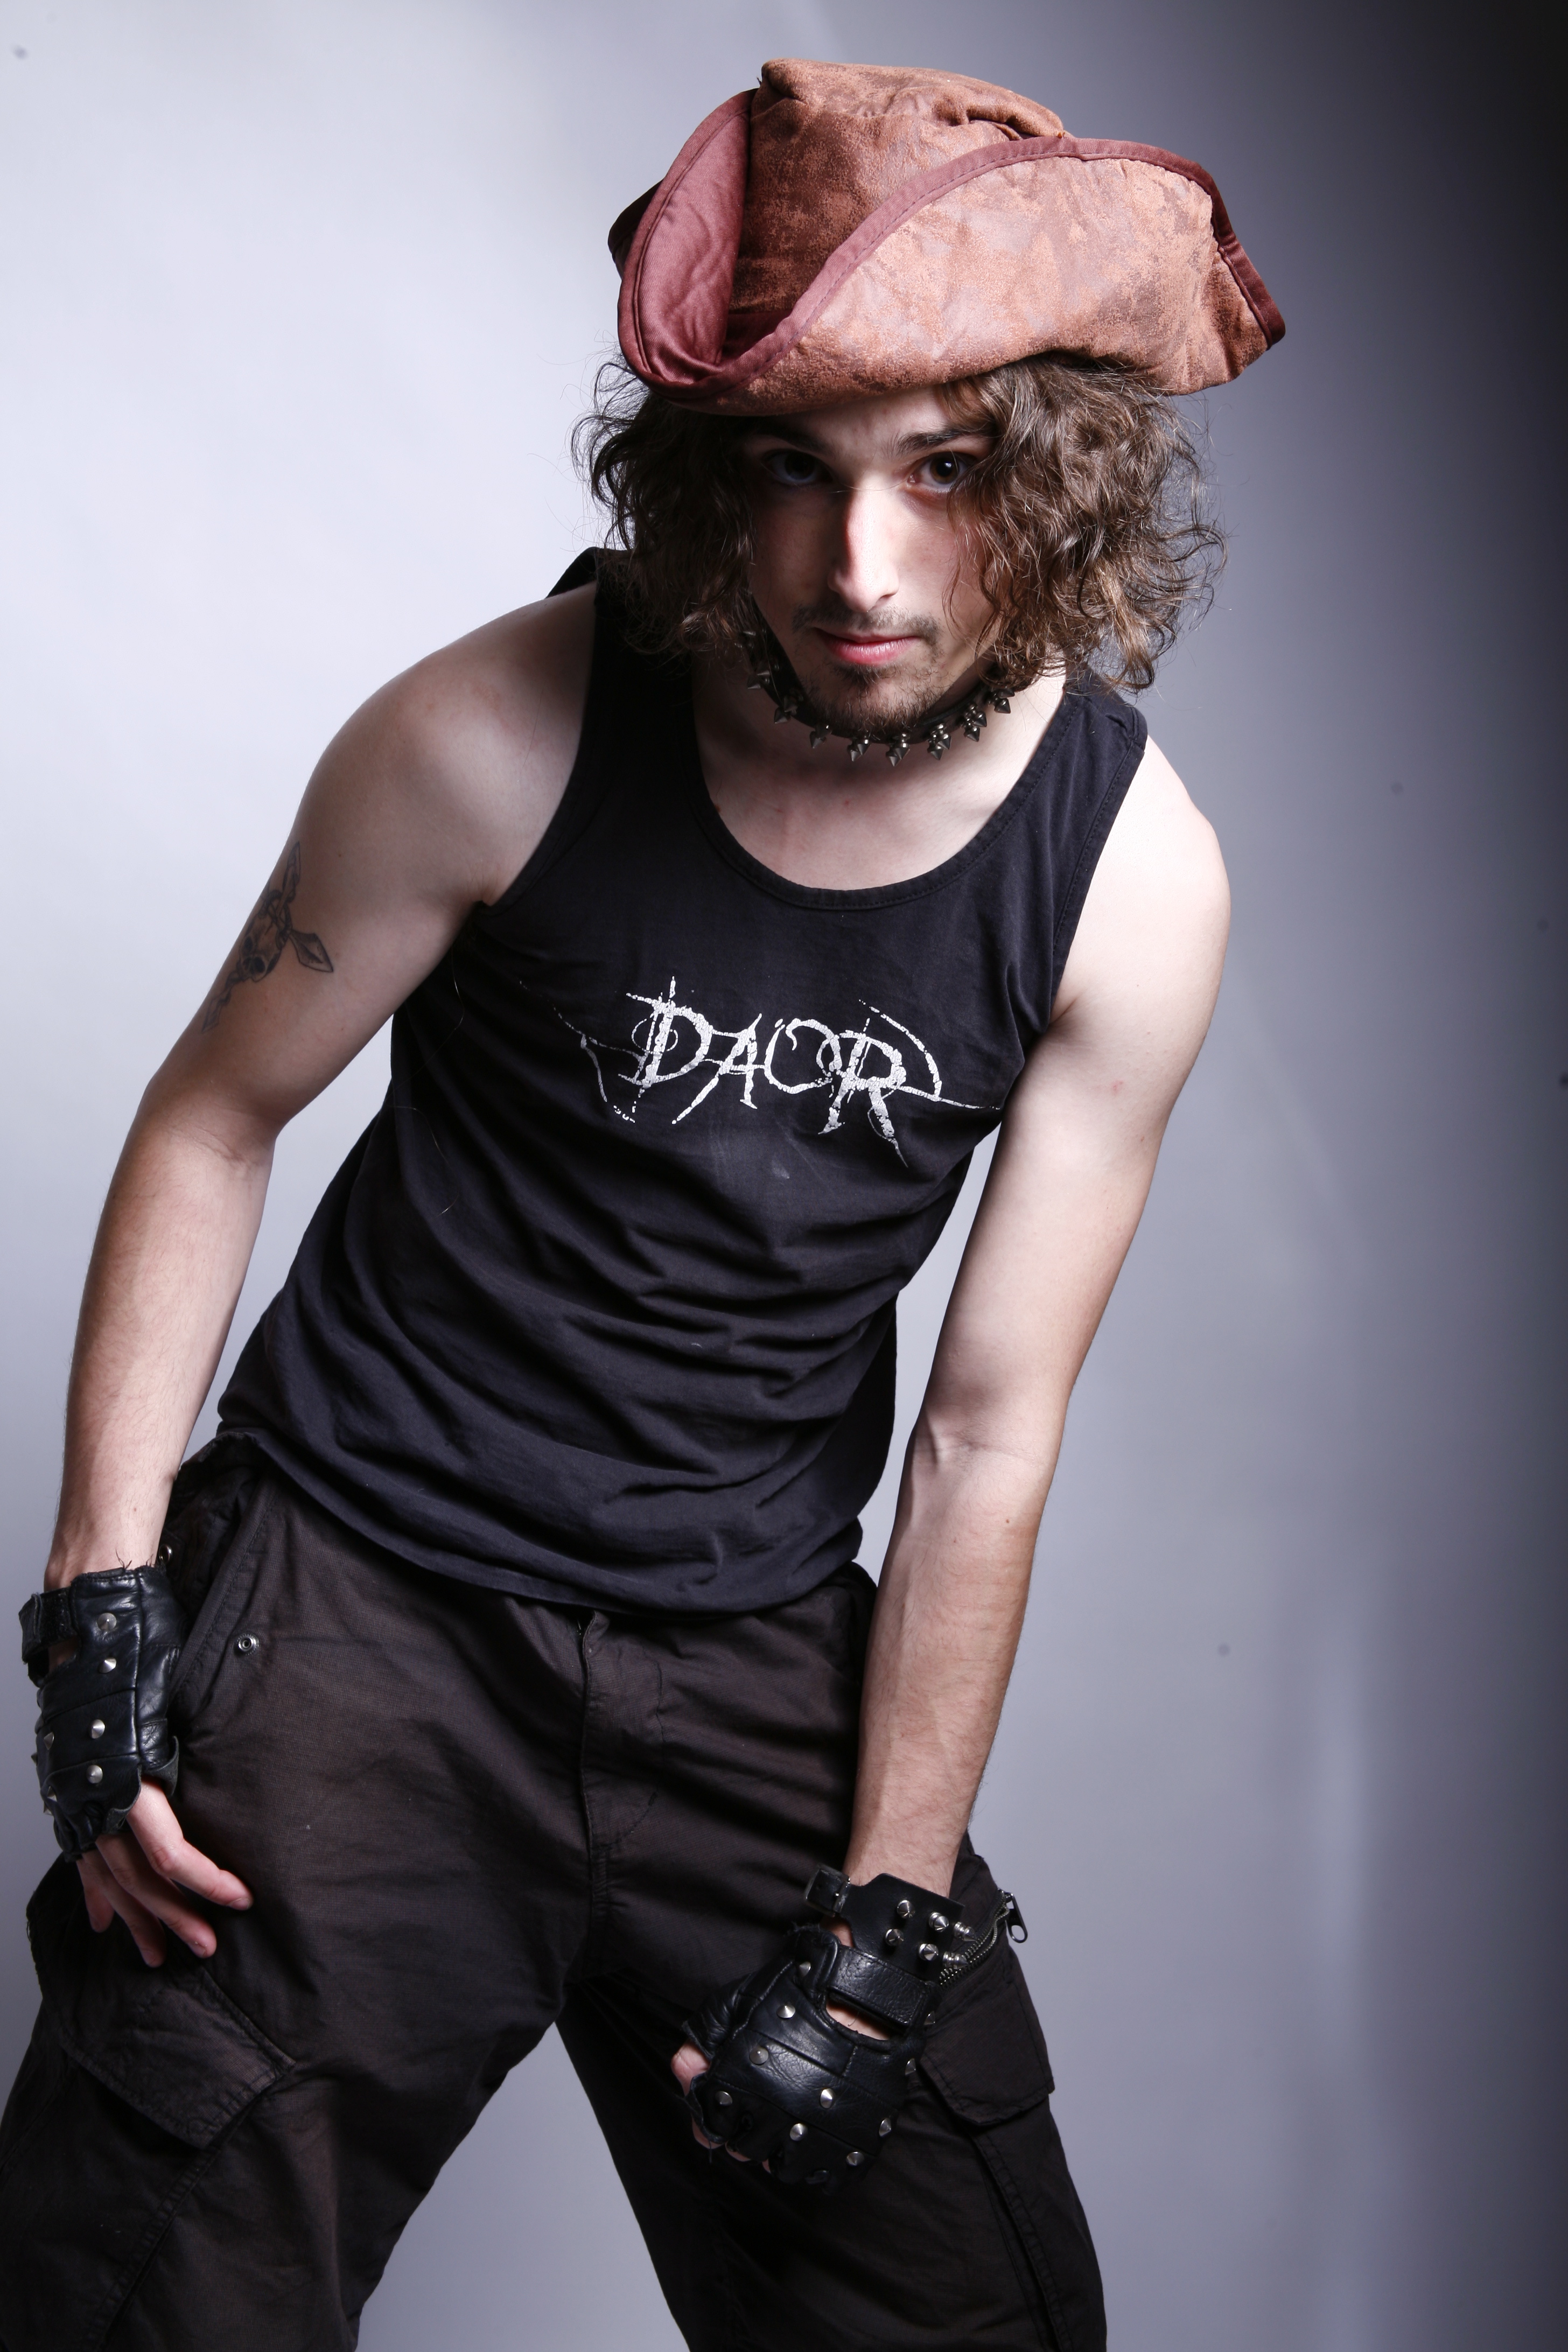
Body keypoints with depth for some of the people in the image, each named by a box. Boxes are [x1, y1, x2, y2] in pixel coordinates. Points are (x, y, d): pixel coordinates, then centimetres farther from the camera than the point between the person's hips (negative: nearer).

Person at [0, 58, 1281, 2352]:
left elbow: (989, 1435, -6)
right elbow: (214, 1120, -2)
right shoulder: (499, 739, -16)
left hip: (756, 1646, 2)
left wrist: (888, 1925, -5)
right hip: (361, 1586, -2)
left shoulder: (1135, 876, -10)